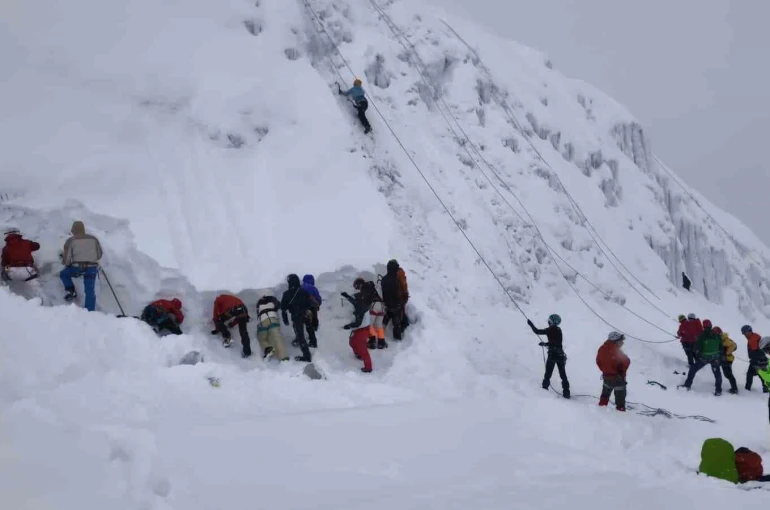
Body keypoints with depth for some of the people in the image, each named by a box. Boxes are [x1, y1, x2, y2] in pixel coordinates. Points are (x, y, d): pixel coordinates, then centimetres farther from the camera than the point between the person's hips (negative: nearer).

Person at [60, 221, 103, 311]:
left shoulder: (71, 241, 1)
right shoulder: (93, 239, 11)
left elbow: (66, 260, -2)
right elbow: (99, 255, 16)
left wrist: (65, 262, 20)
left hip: (76, 268, -2)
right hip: (92, 269, 2)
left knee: (63, 274, 28)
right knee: (90, 291, 6)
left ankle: (70, 290, 12)